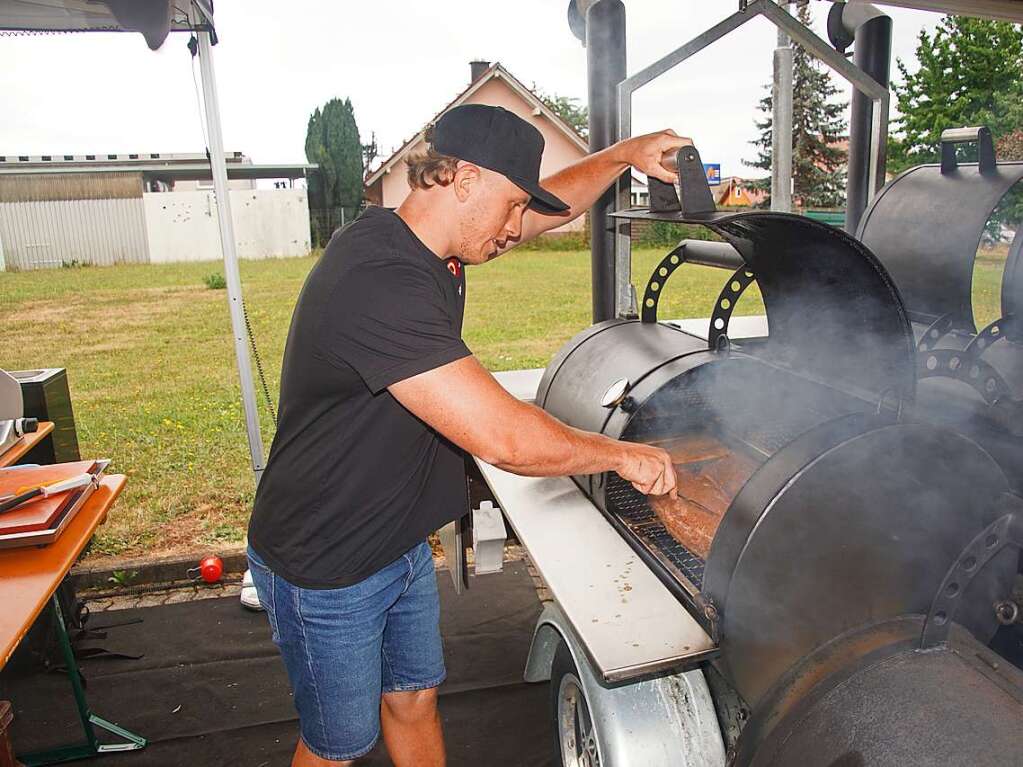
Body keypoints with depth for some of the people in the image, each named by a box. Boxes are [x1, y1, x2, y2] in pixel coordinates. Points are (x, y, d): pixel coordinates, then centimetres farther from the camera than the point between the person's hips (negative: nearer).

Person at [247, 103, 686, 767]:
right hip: (325, 571, -8)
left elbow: (557, 203, 14)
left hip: (403, 546, 8)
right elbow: (500, 435, -36)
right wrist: (622, 455, -22)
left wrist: (626, 154, 1)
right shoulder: (378, 282, -33)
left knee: (415, 699, 24)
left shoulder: (431, 243, -3)